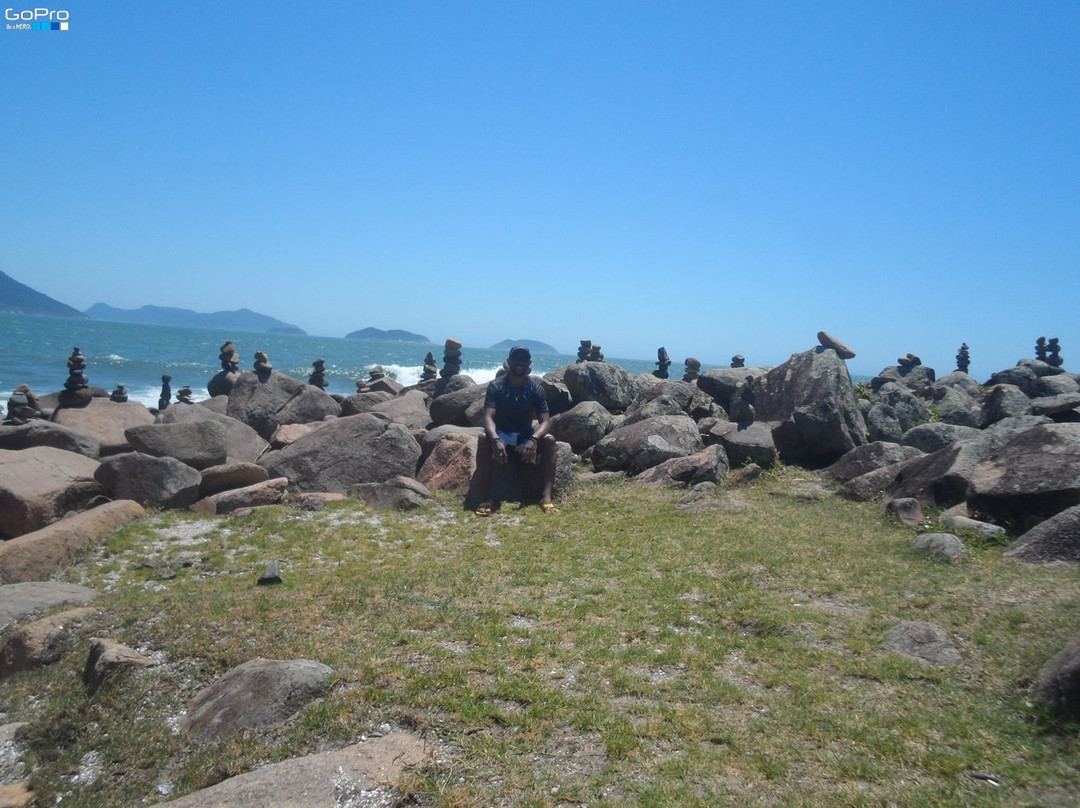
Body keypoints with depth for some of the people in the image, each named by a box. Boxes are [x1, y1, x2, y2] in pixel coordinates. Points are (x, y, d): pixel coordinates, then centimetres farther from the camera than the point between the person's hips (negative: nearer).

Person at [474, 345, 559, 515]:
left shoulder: (536, 388, -7)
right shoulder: (496, 386, -11)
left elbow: (545, 421, -14)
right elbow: (488, 417, -22)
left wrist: (533, 440, -36)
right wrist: (496, 440, -44)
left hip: (526, 436, 2)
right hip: (501, 435, -2)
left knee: (549, 441, -27)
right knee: (484, 439, -34)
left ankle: (546, 496, -32)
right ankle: (486, 497, -33)